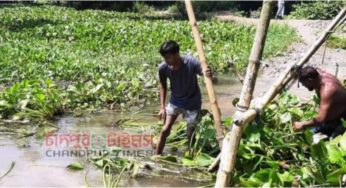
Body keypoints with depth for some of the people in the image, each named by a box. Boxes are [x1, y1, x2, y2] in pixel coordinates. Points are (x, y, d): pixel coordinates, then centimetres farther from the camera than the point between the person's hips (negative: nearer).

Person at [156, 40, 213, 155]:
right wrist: (162, 107, -5)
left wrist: (209, 75, -54)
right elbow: (163, 86, -3)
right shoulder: (163, 68, -20)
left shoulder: (191, 62, -29)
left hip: (192, 103, -2)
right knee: (165, 130, -2)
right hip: (175, 102, 2)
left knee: (190, 134, 6)